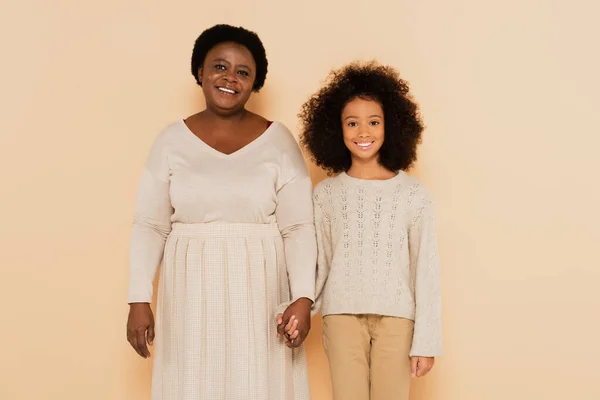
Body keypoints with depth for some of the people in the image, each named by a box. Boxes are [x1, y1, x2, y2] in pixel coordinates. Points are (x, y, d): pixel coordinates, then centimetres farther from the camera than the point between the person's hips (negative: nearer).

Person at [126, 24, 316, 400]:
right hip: (191, 293, 1)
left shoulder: (278, 139, -1)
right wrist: (140, 299, -4)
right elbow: (150, 226, 3)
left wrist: (303, 297, -14)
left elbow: (299, 228, -4)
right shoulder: (173, 139, 2)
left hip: (259, 293, -1)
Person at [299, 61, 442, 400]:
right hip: (343, 316, 1)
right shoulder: (325, 194, 3)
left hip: (396, 317, -1)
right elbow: (317, 263, 4)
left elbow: (426, 269, -2)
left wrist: (426, 339, -5)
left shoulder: (414, 194, -2)